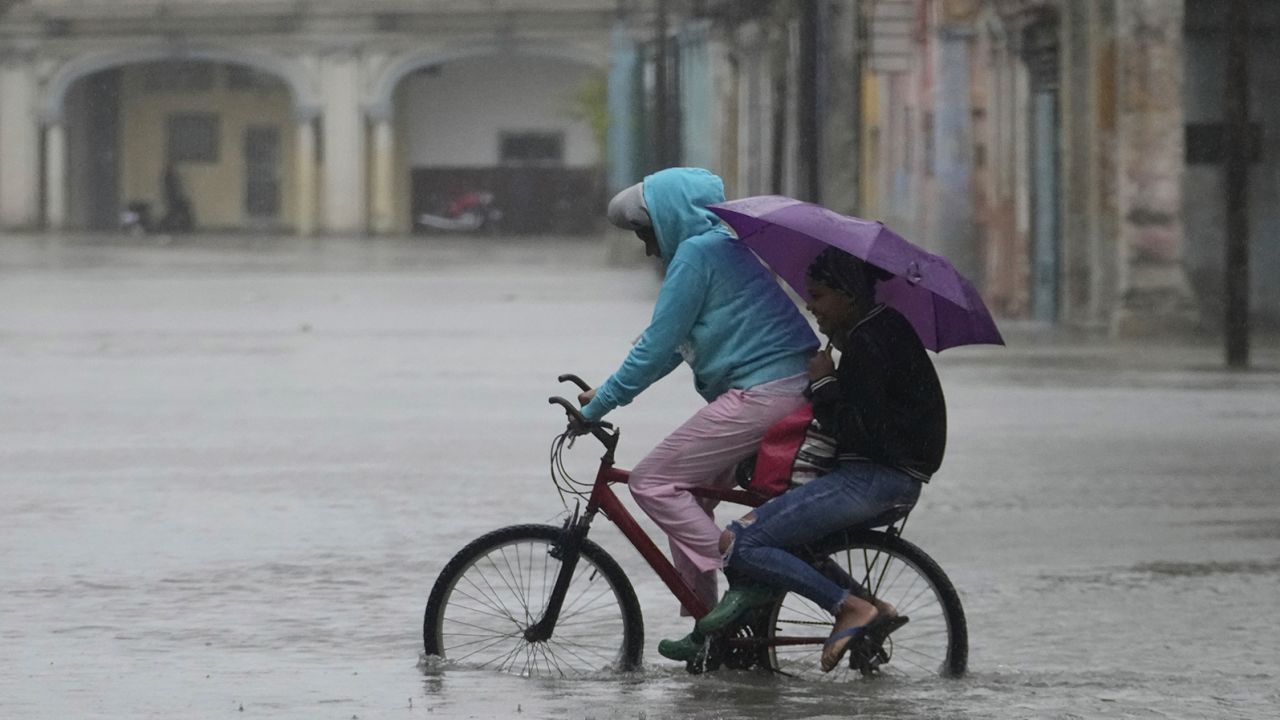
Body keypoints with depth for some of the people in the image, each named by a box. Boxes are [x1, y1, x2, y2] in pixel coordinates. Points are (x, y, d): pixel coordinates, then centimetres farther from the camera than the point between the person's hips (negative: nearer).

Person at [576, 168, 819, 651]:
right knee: (689, 495, 15)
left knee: (652, 481, -8)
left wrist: (600, 404, -4)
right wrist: (606, 393, 21)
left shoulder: (697, 253, -8)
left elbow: (657, 346, -11)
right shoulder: (723, 248, 23)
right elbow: (672, 347, 26)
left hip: (761, 393, -10)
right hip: (792, 390, 10)